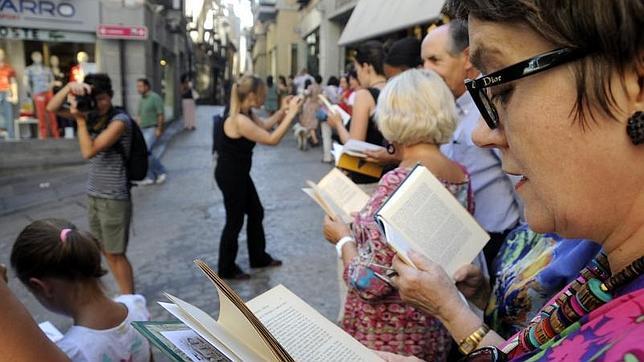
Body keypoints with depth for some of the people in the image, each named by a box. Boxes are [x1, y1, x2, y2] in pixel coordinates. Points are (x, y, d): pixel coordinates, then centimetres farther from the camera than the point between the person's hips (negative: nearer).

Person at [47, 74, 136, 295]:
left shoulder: (120, 120, -16)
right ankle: (125, 296, 29)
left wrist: (80, 119, -17)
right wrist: (70, 87, -12)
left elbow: (89, 151, -21)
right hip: (93, 195, 7)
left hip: (114, 199, -7)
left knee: (115, 253, 1)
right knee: (106, 251, 15)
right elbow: (52, 108, 3)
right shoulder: (91, 115, 5)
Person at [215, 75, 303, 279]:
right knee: (235, 222, 4)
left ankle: (259, 258, 35)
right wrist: (291, 114, -24)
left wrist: (283, 110, 3)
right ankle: (226, 269, 21)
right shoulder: (239, 121, -29)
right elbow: (272, 139, -28)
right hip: (229, 176, -10)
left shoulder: (246, 114, 2)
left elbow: (264, 126, 16)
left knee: (256, 213, 19)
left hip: (239, 174, 10)